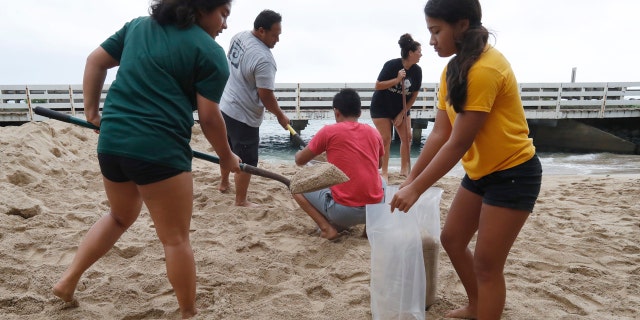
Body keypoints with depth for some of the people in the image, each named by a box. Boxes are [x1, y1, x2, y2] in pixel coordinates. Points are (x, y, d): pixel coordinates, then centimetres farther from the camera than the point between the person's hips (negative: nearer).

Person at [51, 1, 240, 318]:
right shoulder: (210, 52, -3)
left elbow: (95, 61, 17)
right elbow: (208, 117, -5)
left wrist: (92, 111, 21)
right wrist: (226, 156, 8)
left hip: (111, 141, 7)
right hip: (159, 150, -7)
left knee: (120, 216, 30)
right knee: (175, 238, 6)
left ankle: (67, 280, 31)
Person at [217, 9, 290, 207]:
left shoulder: (238, 37, 1)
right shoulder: (263, 58, -27)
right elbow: (266, 96, -24)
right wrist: (281, 116, -9)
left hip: (226, 106, 10)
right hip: (244, 115, -10)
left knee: (229, 148, 27)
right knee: (246, 161, 3)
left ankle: (224, 183, 46)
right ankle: (241, 201, 15)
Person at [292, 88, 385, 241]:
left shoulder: (329, 131, -4)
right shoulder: (374, 132, 7)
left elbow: (300, 160, 9)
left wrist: (299, 153, 32)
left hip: (344, 211, -5)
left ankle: (327, 228, -1)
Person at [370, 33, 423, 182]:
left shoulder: (417, 70, -9)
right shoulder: (391, 65, -22)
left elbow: (414, 95, -3)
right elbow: (378, 86, -22)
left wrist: (402, 114, -7)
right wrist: (397, 79, -31)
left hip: (402, 107, 5)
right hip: (382, 106, -5)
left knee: (407, 137, 1)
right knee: (385, 139, -7)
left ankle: (404, 170, 13)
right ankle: (384, 172, 2)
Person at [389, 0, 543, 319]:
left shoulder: (484, 69, -25)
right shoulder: (453, 69, 3)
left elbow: (458, 144, -26)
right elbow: (440, 134, 1)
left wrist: (416, 190, -20)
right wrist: (410, 180, -2)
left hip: (513, 174, -9)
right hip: (480, 172, 9)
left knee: (486, 263, -2)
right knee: (451, 239, 17)